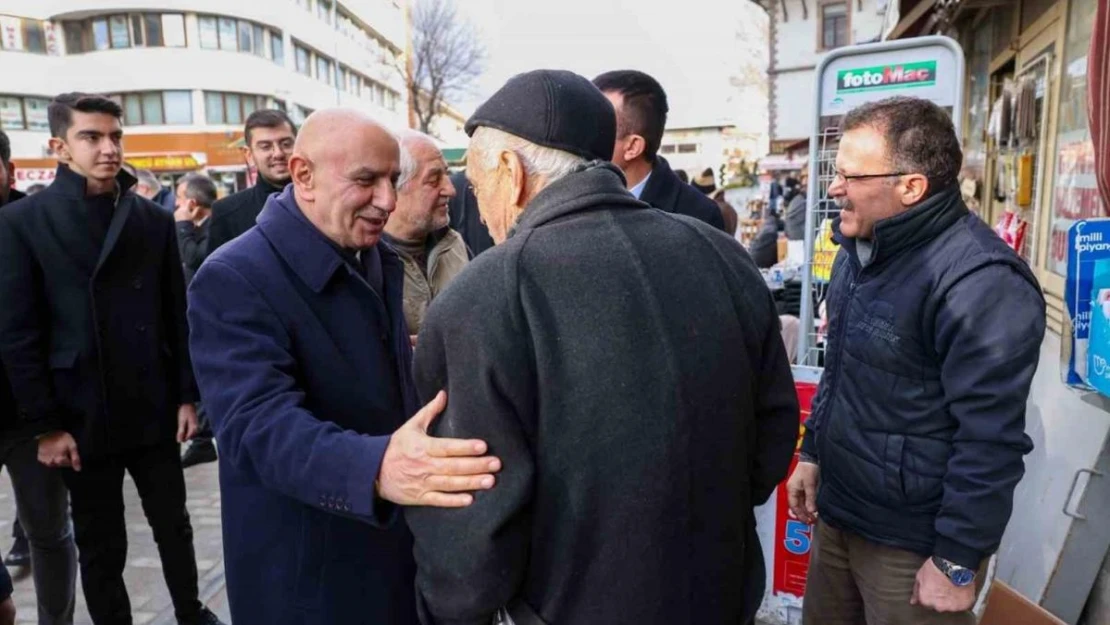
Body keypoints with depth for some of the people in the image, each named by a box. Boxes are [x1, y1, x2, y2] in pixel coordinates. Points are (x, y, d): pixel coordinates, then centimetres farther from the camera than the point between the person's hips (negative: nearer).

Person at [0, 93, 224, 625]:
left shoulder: (155, 220, 4)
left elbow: (177, 316, 5)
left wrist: (187, 395, 2)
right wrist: (43, 424, -9)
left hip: (154, 411, 2)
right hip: (81, 418, -2)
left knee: (174, 526, 16)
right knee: (100, 546, 13)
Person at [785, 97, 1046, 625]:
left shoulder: (980, 281, -23)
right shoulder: (859, 249, 6)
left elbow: (991, 439, -22)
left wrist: (958, 561, -17)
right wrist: (813, 452, 14)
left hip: (913, 542, -8)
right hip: (837, 510, 8)